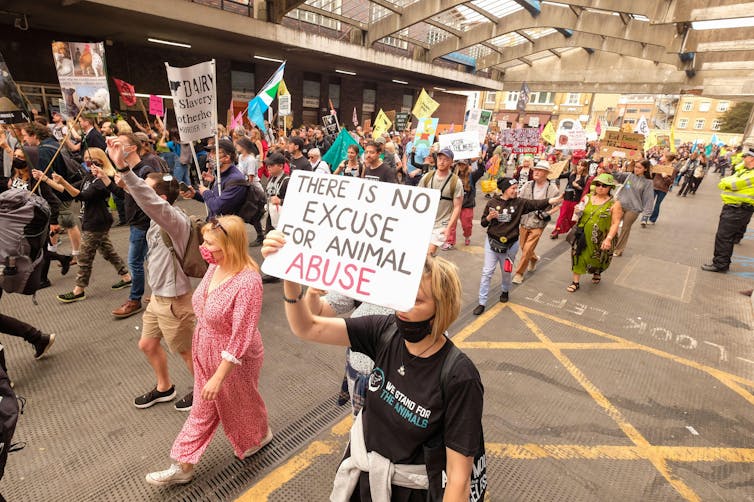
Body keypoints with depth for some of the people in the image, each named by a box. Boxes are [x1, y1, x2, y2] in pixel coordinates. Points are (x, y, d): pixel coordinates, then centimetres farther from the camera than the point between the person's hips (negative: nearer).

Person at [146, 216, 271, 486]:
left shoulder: (247, 282, -34)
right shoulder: (216, 266, -9)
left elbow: (240, 339, -29)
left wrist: (218, 377, -23)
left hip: (234, 360, -7)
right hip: (205, 352, 7)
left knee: (240, 403, 22)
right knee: (202, 410, 22)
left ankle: (259, 436, 53)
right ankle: (183, 466, 40)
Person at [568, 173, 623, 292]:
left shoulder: (614, 204, -8)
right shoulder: (587, 198, 4)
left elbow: (615, 223, -12)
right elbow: (579, 214, 19)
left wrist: (609, 239, -21)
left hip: (600, 239, -2)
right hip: (583, 235, 3)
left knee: (598, 259, 15)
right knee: (578, 256, -2)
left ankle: (597, 273, 48)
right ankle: (575, 282, 10)